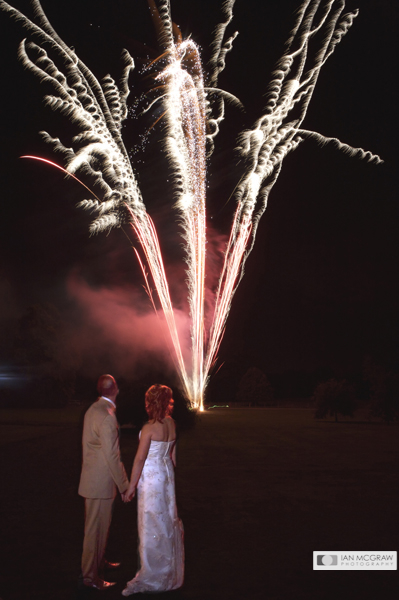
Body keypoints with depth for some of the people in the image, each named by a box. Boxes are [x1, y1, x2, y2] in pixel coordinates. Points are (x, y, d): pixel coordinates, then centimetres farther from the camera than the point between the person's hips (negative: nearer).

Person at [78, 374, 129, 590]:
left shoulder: (93, 409, 6)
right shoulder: (107, 416, -24)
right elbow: (112, 456, -23)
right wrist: (124, 485, -14)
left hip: (93, 475, 9)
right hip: (101, 482, -9)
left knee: (100, 525, 24)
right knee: (96, 528, 3)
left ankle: (99, 560, 40)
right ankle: (90, 575, 14)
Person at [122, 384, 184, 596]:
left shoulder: (149, 428, -21)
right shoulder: (171, 423, 0)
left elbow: (140, 459, -17)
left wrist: (131, 487, -10)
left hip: (151, 477, -8)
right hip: (167, 474, 8)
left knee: (151, 525, 2)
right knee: (167, 521, 18)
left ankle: (152, 576, 13)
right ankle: (170, 571, 32)